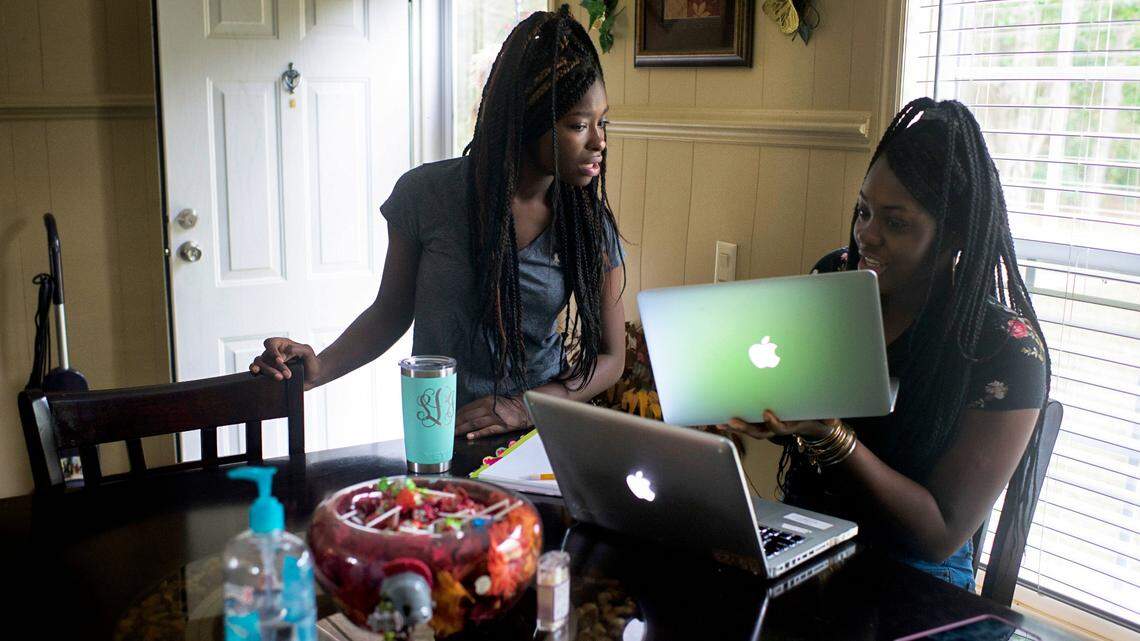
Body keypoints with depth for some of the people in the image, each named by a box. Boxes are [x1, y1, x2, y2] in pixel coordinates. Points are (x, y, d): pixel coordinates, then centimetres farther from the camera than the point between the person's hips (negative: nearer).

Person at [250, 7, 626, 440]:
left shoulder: (590, 223, -1)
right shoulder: (426, 193, -4)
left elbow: (610, 357, 4)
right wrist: (322, 368, -10)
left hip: (538, 434, 1)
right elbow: (391, 311, 8)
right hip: (437, 437, -1)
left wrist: (526, 407, -13)